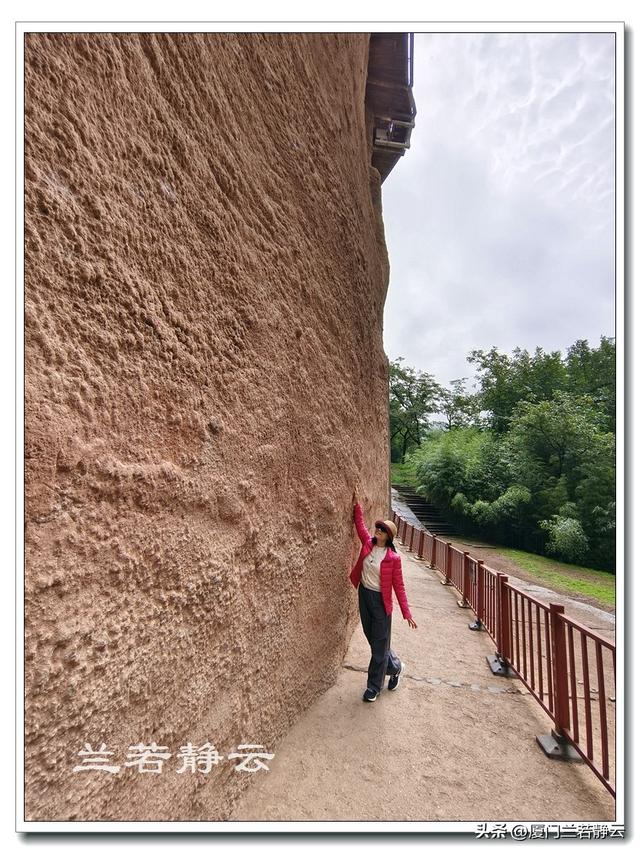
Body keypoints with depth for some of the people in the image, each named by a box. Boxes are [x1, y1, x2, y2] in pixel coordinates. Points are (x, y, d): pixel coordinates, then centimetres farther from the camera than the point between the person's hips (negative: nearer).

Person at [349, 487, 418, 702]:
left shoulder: (393, 558, -15)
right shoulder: (368, 543, -3)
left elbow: (399, 586, -10)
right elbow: (360, 525, 7)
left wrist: (407, 613, -10)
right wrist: (357, 505, 0)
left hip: (381, 601, -6)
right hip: (364, 596, 6)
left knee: (379, 644, 7)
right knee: (373, 639, 19)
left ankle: (374, 686, 25)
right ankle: (396, 667, 43)